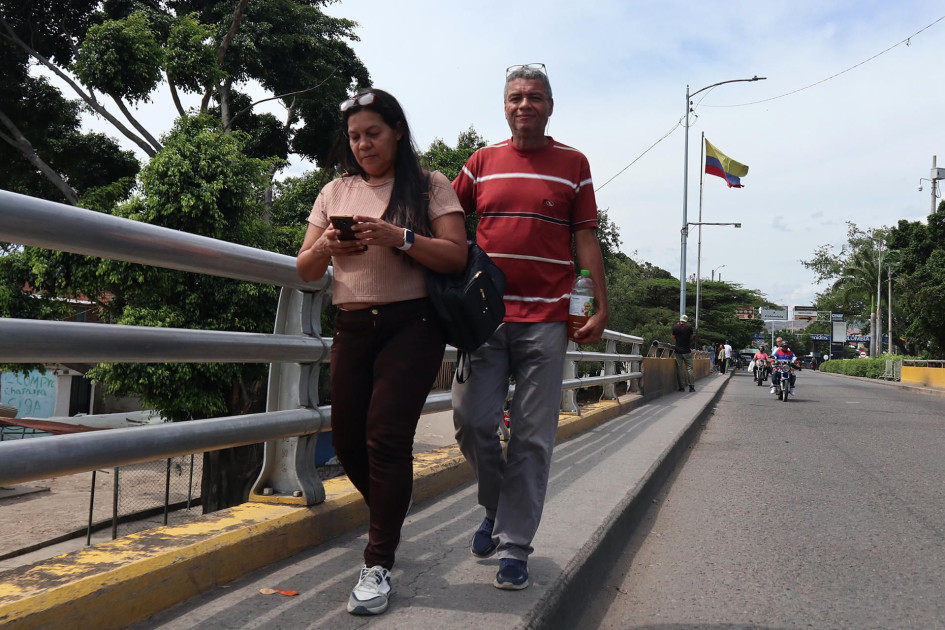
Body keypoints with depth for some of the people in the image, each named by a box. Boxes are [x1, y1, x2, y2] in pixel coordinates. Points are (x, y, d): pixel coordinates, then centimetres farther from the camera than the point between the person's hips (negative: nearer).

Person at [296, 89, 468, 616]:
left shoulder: (430, 187, 3)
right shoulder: (335, 192, 15)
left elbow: (456, 256, -7)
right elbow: (305, 271, 14)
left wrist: (399, 238, -20)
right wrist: (325, 247, -8)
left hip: (412, 325, -5)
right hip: (353, 328, 5)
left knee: (386, 436, -13)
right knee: (348, 439, 7)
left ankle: (379, 564, -3)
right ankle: (391, 517, 36)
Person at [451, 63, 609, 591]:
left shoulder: (573, 164, 9)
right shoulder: (483, 162, 12)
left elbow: (586, 239, 6)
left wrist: (602, 308, -1)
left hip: (546, 321, -1)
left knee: (533, 437, 0)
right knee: (471, 420, -3)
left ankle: (514, 545, 11)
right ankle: (497, 507, 25)